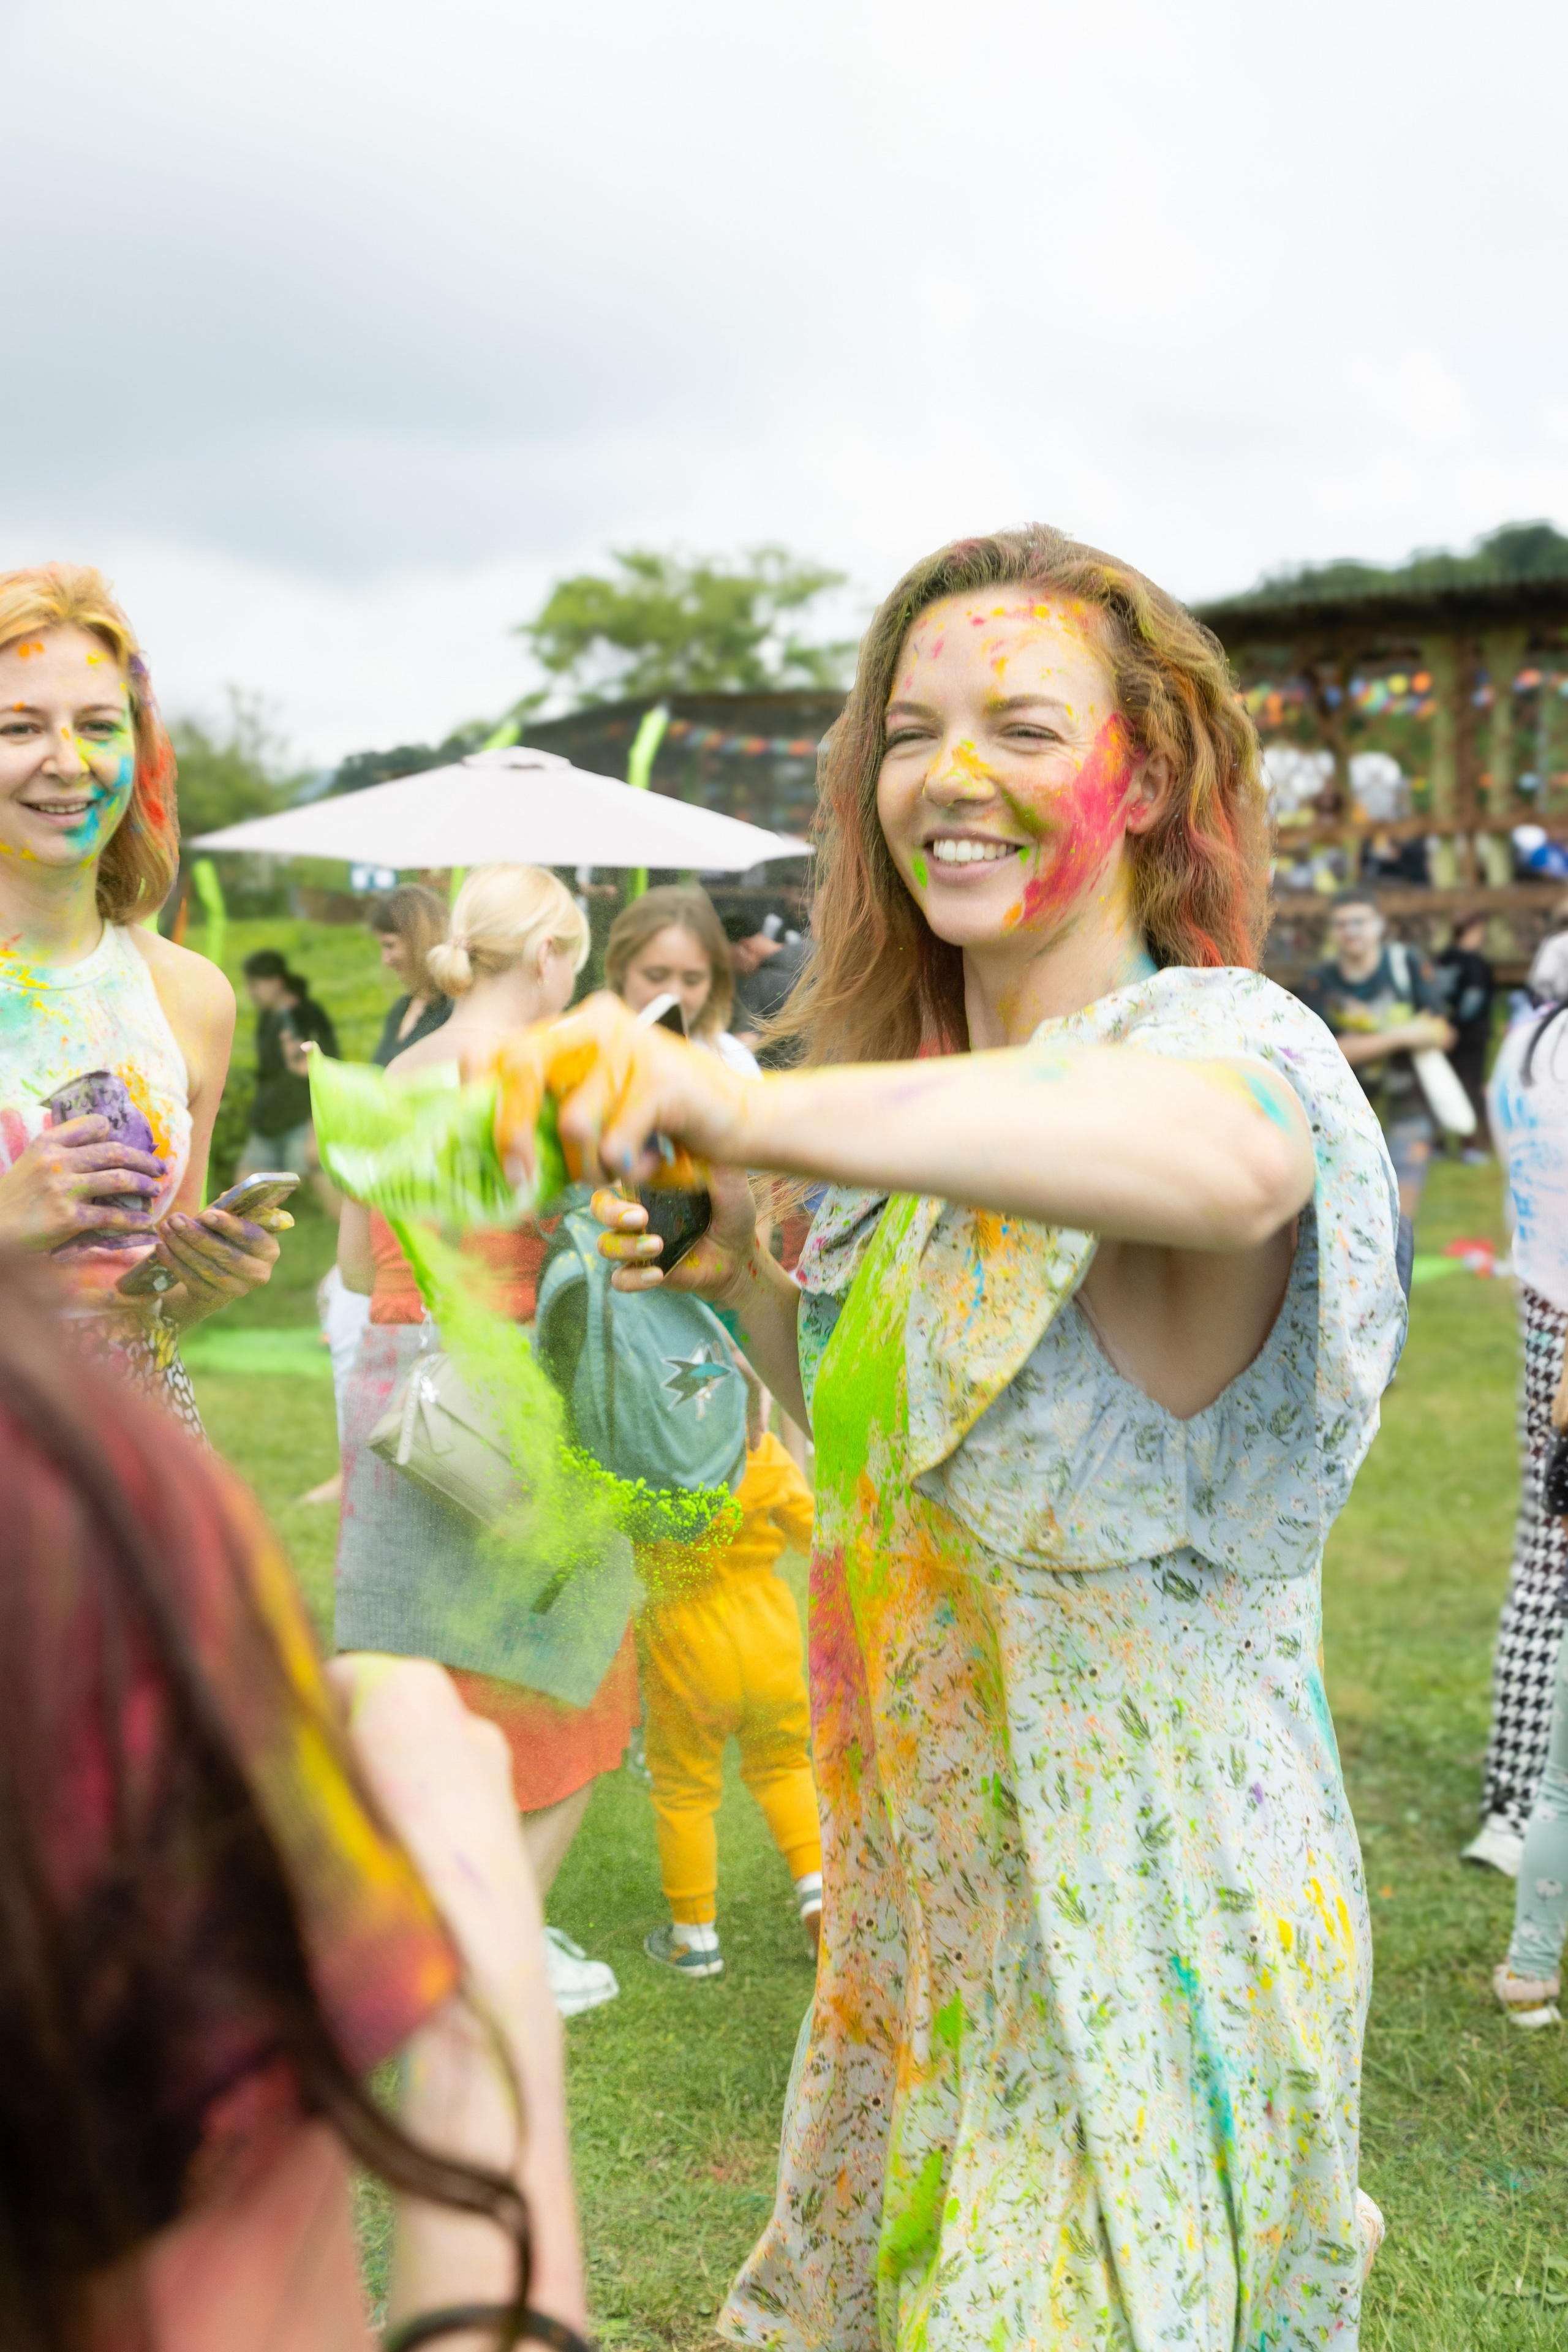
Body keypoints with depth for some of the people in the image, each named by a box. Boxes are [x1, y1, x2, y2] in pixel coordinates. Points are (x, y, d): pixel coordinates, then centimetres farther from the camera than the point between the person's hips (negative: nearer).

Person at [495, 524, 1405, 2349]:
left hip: (1144, 1920, -8)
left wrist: (754, 1112, -56)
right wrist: (737, 1277, -2)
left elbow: (1230, 1160, -45)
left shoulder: (1211, 1033, -19)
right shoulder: (935, 1100, 8)